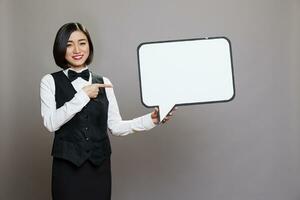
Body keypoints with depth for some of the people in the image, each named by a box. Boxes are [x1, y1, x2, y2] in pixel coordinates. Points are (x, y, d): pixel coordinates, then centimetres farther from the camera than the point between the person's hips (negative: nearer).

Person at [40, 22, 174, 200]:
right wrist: (83, 96, -15)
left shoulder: (104, 83, 8)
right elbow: (51, 123, -13)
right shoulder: (50, 81, 1)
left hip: (99, 167, 2)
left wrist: (151, 119, -8)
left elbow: (116, 127, 3)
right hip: (67, 168, -2)